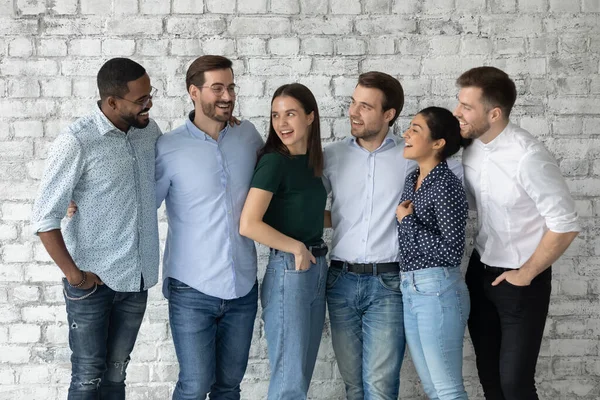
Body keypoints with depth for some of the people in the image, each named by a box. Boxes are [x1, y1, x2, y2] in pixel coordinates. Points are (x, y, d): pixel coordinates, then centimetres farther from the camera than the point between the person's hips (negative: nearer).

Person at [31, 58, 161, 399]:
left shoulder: (150, 131, 1)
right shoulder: (76, 143, -17)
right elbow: (45, 218, -13)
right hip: (94, 282, -5)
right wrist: (74, 275, -14)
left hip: (137, 279, 5)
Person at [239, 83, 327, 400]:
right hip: (287, 273, -8)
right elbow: (248, 225, -23)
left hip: (316, 270, 8)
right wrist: (297, 249, -14)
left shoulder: (310, 160, 8)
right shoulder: (274, 161, -14)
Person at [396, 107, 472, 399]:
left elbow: (451, 251, -19)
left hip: (437, 290, -8)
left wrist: (407, 220, -13)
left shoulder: (446, 185, -14)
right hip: (409, 289, 8)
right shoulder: (411, 180, 11)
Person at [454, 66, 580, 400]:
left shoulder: (529, 157, -26)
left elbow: (565, 226, -21)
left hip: (521, 280, -6)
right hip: (480, 271, 6)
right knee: (488, 373, 16)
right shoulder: (471, 149, -5)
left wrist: (526, 273, -13)